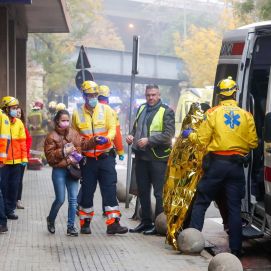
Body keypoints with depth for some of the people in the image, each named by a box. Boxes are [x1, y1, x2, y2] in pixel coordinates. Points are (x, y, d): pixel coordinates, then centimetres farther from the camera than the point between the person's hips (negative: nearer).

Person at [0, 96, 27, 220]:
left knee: (14, 186, 10)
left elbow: (22, 141, 9)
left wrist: (24, 158, 6)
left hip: (16, 161, 4)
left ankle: (10, 209, 21)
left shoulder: (19, 123, 7)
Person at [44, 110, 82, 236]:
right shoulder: (52, 136, -4)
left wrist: (74, 156, -11)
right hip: (59, 170, -3)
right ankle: (50, 220, 24)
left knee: (73, 199, 0)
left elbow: (79, 148, 7)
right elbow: (50, 155, -8)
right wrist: (64, 152, -17)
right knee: (60, 199, -2)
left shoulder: (74, 133, 7)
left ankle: (71, 226, 9)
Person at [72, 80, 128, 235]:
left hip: (106, 156, -1)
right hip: (87, 158, 1)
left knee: (110, 190, -4)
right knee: (87, 191, 7)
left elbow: (112, 128, -5)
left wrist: (107, 138, -25)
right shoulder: (77, 113, 4)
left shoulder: (106, 110, 1)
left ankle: (113, 223, -3)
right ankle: (85, 223, 18)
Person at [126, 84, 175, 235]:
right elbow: (136, 127, 28)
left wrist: (149, 140, -21)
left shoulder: (166, 111, -7)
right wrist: (131, 136, 7)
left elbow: (168, 134, -16)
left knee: (159, 193, -2)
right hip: (141, 156, 7)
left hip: (158, 157, -7)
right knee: (143, 191, 13)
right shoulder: (142, 109, 15)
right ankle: (146, 222, 23)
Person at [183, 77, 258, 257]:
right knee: (235, 208, 7)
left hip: (216, 163, -2)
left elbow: (202, 140, -5)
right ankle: (236, 248, 8)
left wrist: (190, 134, 14)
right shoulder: (246, 116, 1)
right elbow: (253, 143, 2)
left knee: (201, 203, 9)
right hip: (237, 166, 2)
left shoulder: (213, 113, -4)